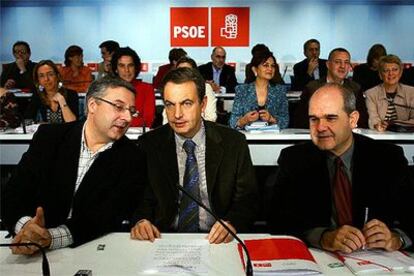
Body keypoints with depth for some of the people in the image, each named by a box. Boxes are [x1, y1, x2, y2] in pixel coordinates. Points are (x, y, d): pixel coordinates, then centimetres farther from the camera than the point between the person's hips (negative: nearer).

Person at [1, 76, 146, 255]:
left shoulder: (130, 158, -3)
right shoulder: (49, 136, 2)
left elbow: (109, 216, -13)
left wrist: (52, 237, -27)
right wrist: (25, 226, -23)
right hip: (34, 252, 1)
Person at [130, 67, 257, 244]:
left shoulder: (234, 143, -2)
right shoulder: (149, 144, 1)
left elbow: (246, 198, 1)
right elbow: (142, 198, 7)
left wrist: (231, 223, -18)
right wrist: (140, 220, -15)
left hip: (216, 240, 0)